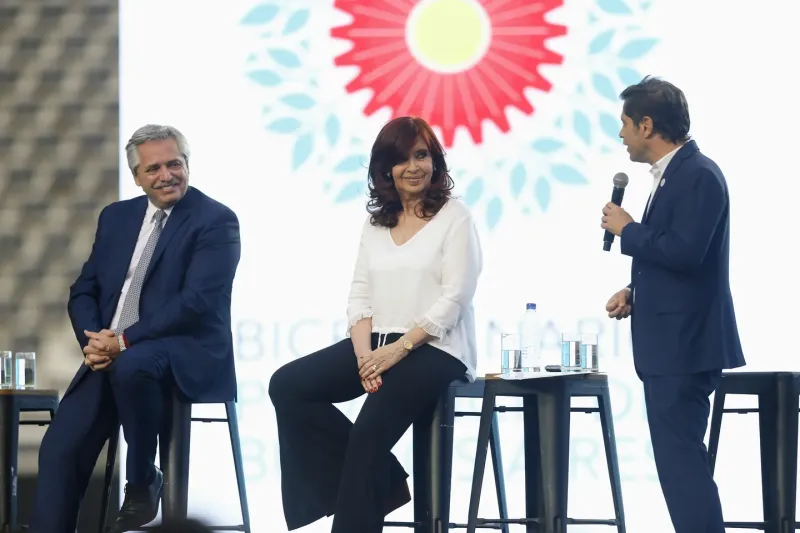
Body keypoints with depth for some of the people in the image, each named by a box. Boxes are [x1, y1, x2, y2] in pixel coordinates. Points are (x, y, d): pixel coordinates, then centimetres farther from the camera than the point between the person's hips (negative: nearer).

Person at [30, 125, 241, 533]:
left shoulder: (216, 221, -5)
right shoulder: (116, 217, 15)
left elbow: (197, 302, -16)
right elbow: (84, 290, 15)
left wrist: (125, 342, -21)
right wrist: (94, 340, -7)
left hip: (188, 354, -5)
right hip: (112, 355, 5)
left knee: (131, 366, -38)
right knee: (60, 446, -14)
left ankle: (143, 481, -15)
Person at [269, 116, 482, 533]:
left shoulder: (455, 218, -2)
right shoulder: (375, 222, 15)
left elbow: (453, 301, -10)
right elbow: (360, 296, 9)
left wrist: (398, 350, -19)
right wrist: (365, 356, -9)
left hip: (434, 349, -6)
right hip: (376, 345, 6)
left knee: (370, 429, -27)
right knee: (287, 386, -12)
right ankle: (379, 481, -8)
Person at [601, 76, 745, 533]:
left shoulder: (698, 174, -16)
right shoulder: (674, 174, 15)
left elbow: (685, 252, -26)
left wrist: (627, 229, -12)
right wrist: (636, 292, 8)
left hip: (685, 345, -11)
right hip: (670, 343, 11)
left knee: (681, 457, -11)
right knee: (678, 457, 12)